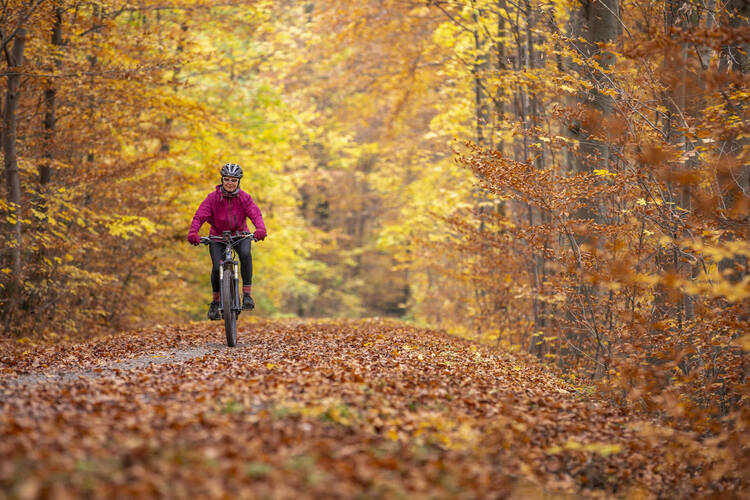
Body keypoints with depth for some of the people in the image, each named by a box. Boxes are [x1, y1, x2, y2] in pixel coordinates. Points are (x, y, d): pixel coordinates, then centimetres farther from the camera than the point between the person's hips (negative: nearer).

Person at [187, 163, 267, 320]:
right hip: (218, 236, 0)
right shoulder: (213, 197, -13)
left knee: (245, 254, -31)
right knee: (217, 267, -19)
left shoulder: (244, 197, -10)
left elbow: (255, 213, -24)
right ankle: (215, 301, 7)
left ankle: (247, 294, -23)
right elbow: (200, 216, -22)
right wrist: (193, 232, -42)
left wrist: (260, 229, -45)